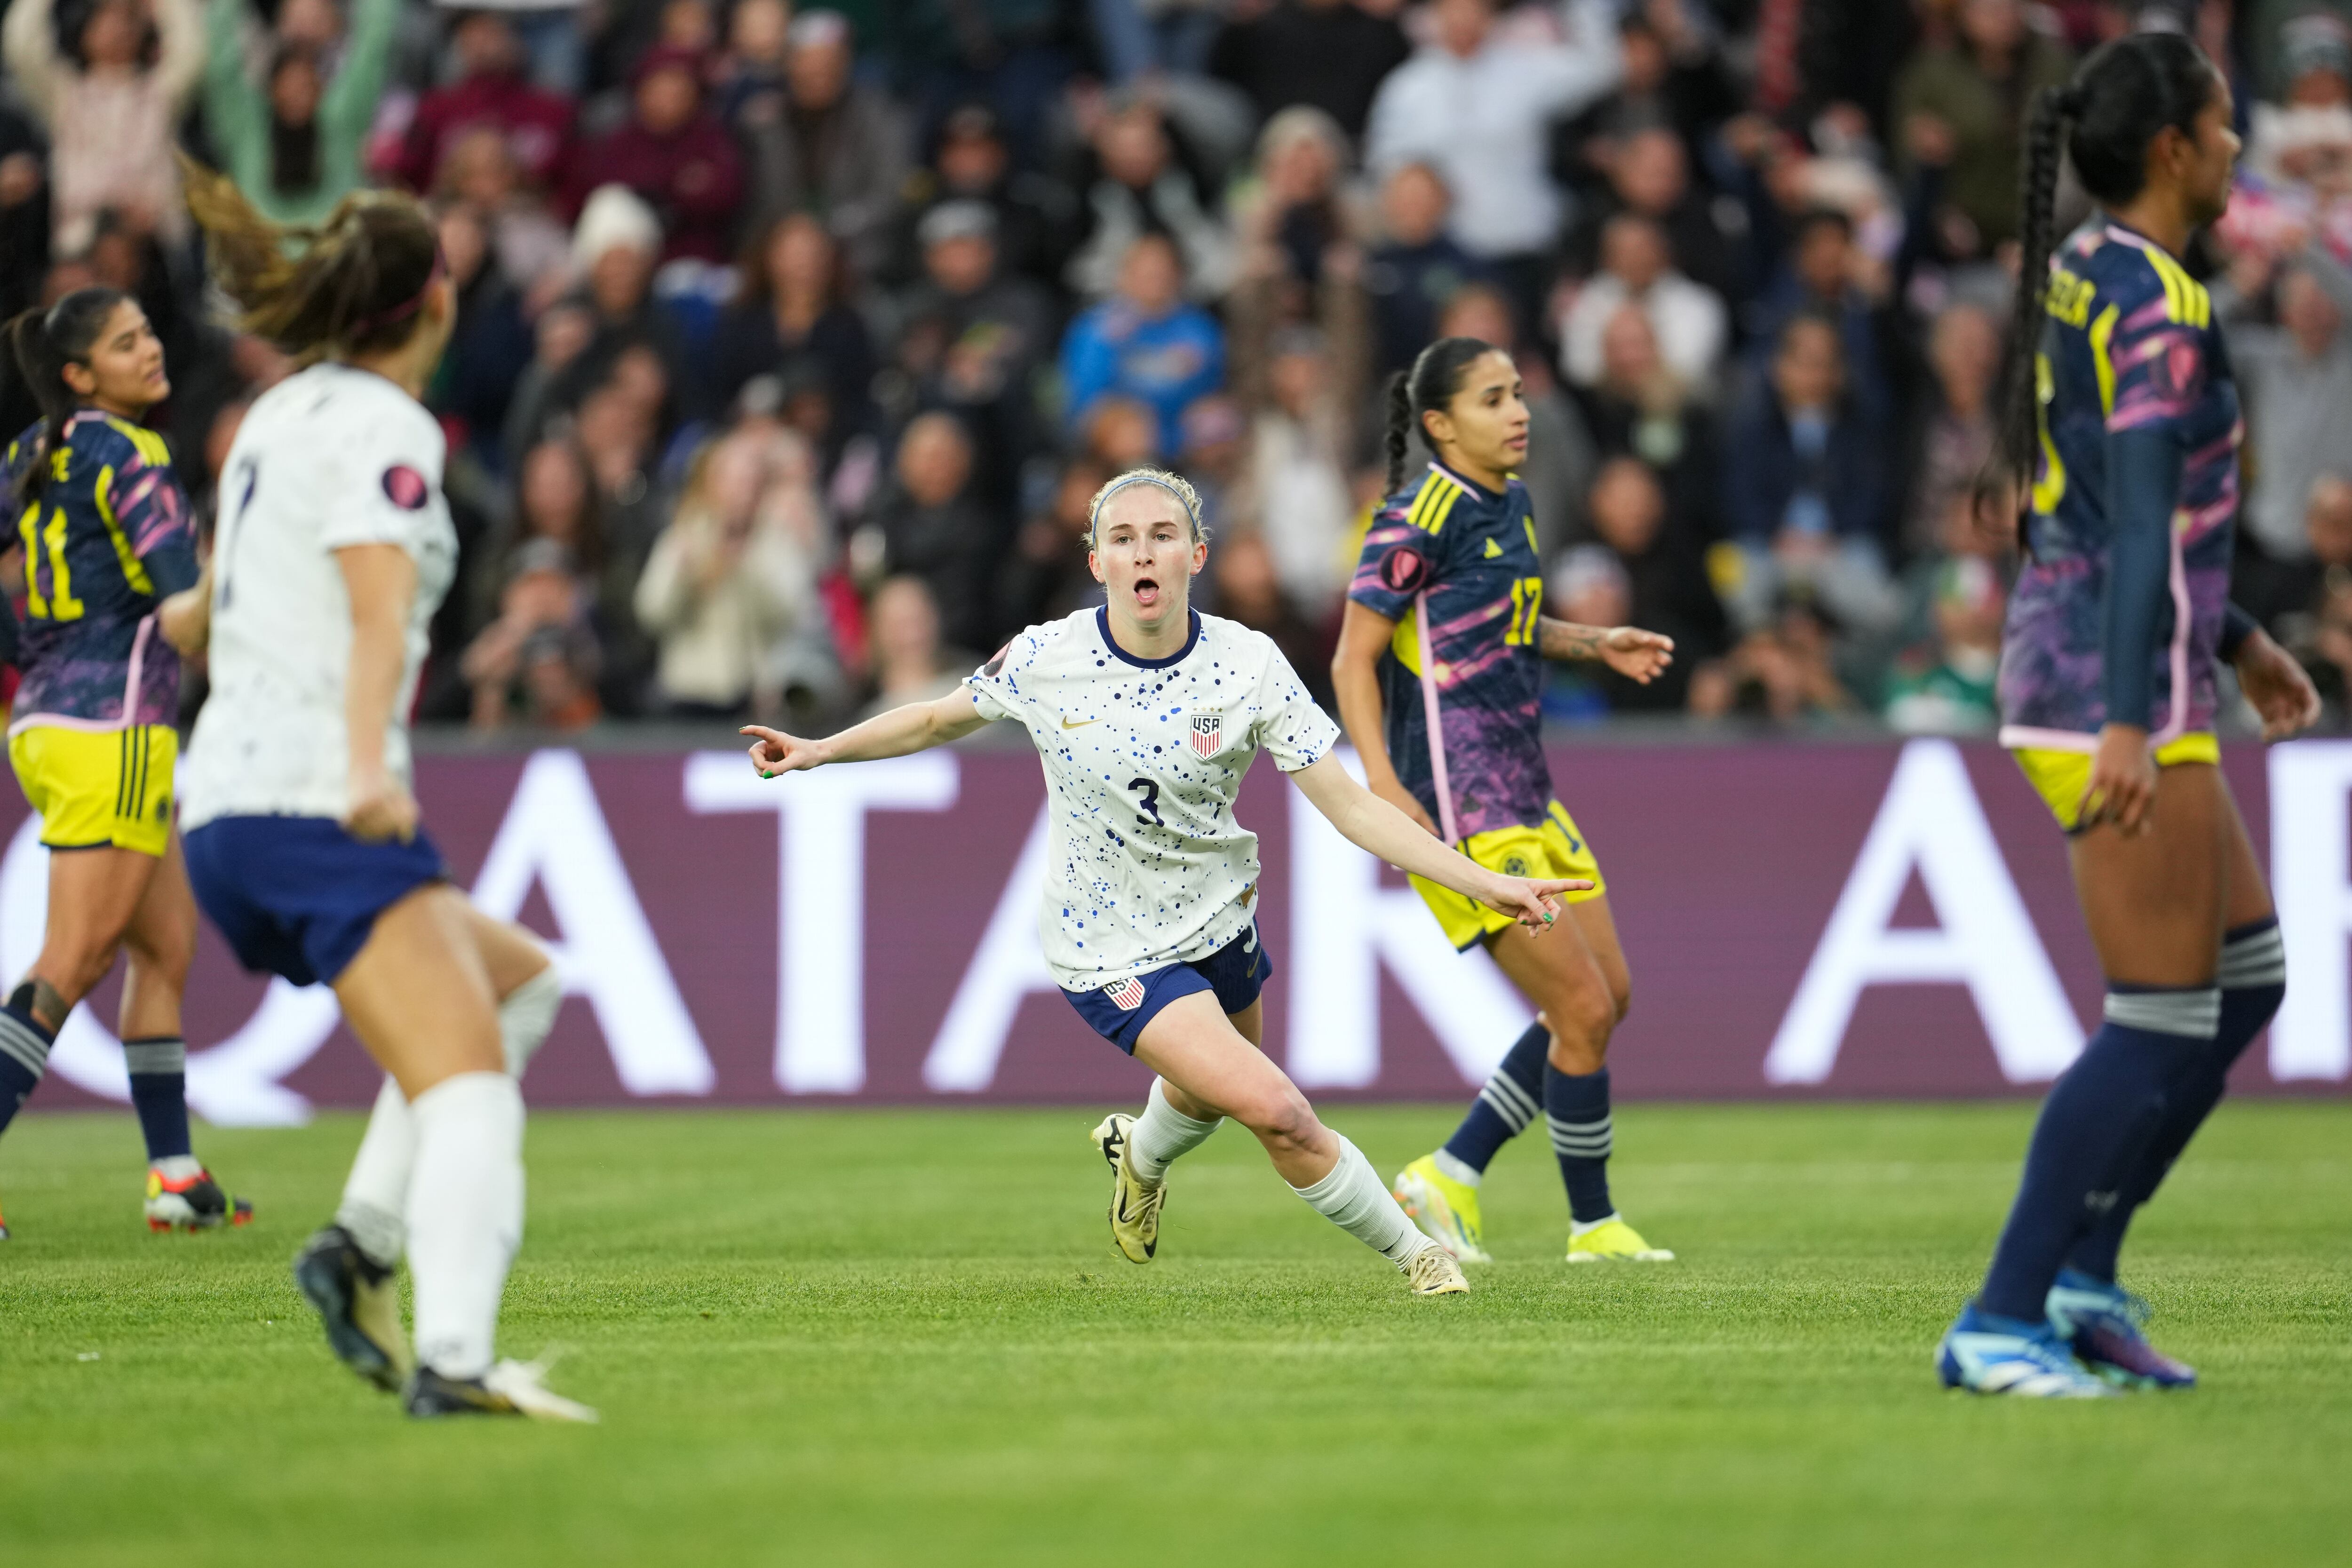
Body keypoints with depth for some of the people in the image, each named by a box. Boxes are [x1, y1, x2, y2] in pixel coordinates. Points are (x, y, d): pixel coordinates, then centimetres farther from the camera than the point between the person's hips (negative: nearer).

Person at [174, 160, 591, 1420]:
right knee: (468, 1085, -17)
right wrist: (370, 766, -37)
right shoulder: (383, 429, -8)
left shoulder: (282, 413, 18)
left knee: (516, 980, 19)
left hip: (225, 811, 9)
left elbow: (209, 607, 33)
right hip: (315, 813, -9)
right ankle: (454, 1358, -33)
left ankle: (361, 1244, 4)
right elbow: (381, 610, -24)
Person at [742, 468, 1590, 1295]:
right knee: (1275, 1111, -19)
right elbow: (938, 720, 5)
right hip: (1111, 949, -3)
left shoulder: (1249, 665, -15)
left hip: (1218, 919, 3)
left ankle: (1139, 1153, 65)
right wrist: (821, 750, -3)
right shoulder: (1044, 659, -16)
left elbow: (1352, 807, -15)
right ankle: (1413, 1253, 2)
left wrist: (1487, 885, -22)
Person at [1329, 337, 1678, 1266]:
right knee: (1584, 1010, -8)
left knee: (1606, 999, 11)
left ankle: (1452, 1174, 19)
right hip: (1461, 810, -9)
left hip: (1524, 798, 9)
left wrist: (1594, 644, 14)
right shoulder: (1418, 518, -14)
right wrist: (1381, 780, -25)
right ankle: (1592, 1225, 8)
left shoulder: (1510, 505, 11)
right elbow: (1354, 659, -14)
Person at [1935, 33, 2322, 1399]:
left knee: (2248, 981, 14)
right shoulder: (2158, 305, -15)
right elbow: (2144, 519, -24)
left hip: (2080, 676, 10)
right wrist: (2131, 725, -29)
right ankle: (2001, 1324, -3)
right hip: (2123, 693, -10)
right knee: (2164, 1022, -5)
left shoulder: (2083, 279, 14)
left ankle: (2080, 1278, 13)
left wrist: (2237, 642, 29)